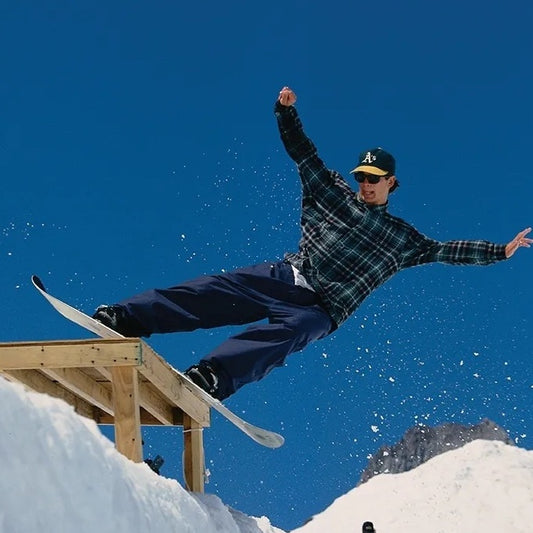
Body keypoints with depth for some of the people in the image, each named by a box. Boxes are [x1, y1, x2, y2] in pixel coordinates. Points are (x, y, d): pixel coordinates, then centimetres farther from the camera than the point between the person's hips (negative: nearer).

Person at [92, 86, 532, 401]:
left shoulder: (403, 239, 17)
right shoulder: (332, 191, 17)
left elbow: (446, 251, 19)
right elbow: (302, 151, 15)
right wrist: (287, 112, 3)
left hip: (320, 311, -2)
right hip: (287, 277, 2)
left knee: (284, 333, -36)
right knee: (215, 292, -20)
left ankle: (211, 377, -59)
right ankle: (122, 319, -28)